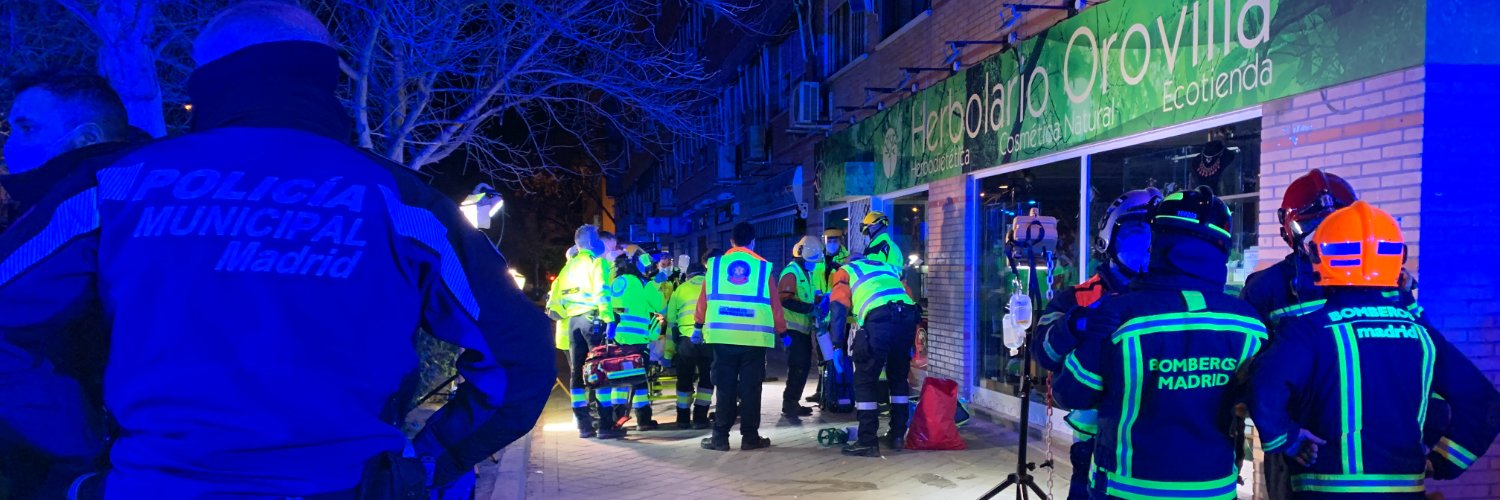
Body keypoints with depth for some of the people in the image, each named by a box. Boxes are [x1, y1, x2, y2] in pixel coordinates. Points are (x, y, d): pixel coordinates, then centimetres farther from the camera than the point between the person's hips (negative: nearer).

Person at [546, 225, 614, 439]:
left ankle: (583, 424, 6)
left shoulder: (569, 265, 20)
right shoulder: (596, 261, 0)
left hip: (571, 321, 7)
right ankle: (606, 422, -11)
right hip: (592, 318, -7)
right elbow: (601, 290, -14)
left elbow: (555, 295, 16)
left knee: (576, 372, 6)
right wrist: (608, 317, -18)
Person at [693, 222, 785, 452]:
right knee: (750, 388, 5)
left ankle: (720, 436, 6)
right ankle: (750, 436, 7)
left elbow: (704, 299, 9)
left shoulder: (716, 264, 6)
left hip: (722, 336, 1)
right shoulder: (763, 267, 3)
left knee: (725, 387, 6)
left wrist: (698, 326, 19)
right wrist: (781, 330, 17)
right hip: (755, 337, -1)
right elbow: (774, 304, 5)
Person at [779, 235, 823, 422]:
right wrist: (809, 308, -25)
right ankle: (788, 406, -9)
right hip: (793, 329, -10)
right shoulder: (791, 272, -13)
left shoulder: (806, 272, 19)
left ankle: (793, 403, 23)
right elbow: (785, 300, -23)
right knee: (798, 367, -13)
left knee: (804, 366, 14)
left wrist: (817, 302, 11)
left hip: (804, 328, 10)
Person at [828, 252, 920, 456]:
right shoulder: (889, 268, 36)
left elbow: (838, 307, 7)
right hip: (908, 316, 5)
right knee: (899, 378, 20)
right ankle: (897, 436, 24)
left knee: (865, 381, 3)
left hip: (878, 319, -5)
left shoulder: (846, 271, 23)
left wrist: (837, 344, 6)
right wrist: (909, 345, 33)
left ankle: (867, 442, 0)